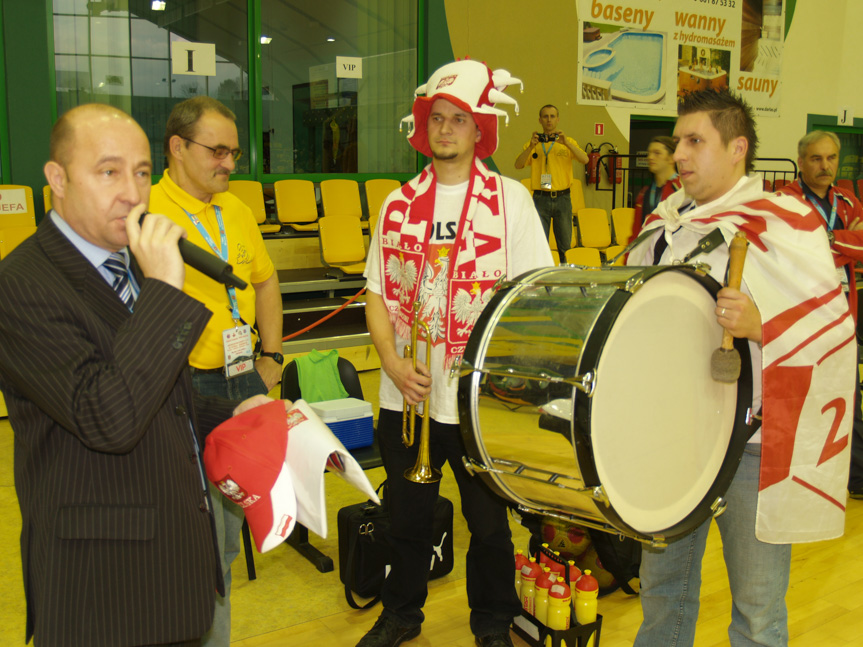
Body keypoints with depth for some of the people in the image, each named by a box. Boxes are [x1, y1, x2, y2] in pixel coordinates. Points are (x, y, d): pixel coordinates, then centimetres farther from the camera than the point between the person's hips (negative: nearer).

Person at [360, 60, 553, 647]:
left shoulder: (510, 199, -3)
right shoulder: (399, 204, 6)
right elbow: (378, 291, 7)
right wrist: (392, 361, -8)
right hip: (407, 395, 3)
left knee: (488, 521, 12)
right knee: (407, 514, 17)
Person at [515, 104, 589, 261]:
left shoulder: (568, 142, 8)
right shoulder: (533, 143, 9)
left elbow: (585, 160, -8)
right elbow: (518, 165, -4)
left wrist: (566, 143, -20)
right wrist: (531, 146, -18)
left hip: (562, 198, 0)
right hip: (540, 198, 0)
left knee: (565, 244, 5)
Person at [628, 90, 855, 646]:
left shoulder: (785, 222, -8)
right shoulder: (665, 221, 11)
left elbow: (832, 329, -15)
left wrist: (758, 323, -30)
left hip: (754, 444, -5)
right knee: (662, 584, 18)